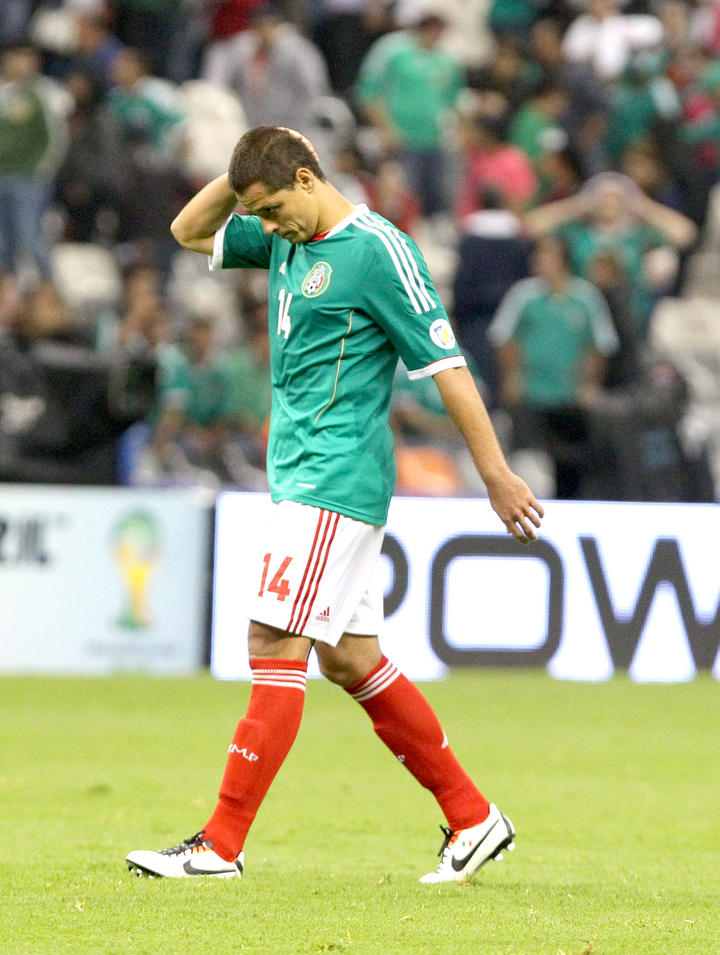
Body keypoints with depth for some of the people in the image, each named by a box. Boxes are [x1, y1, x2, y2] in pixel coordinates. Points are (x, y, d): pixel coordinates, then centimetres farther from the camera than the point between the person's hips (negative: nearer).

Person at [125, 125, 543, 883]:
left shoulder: (378, 250, -12)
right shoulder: (288, 242, 13)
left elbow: (444, 363, -12)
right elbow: (190, 231, 25)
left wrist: (496, 472, -13)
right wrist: (241, 176, 6)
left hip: (336, 477, -9)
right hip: (301, 475, 9)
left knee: (276, 643, -12)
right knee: (350, 660, 10)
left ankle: (222, 844, -12)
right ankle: (472, 818, 16)